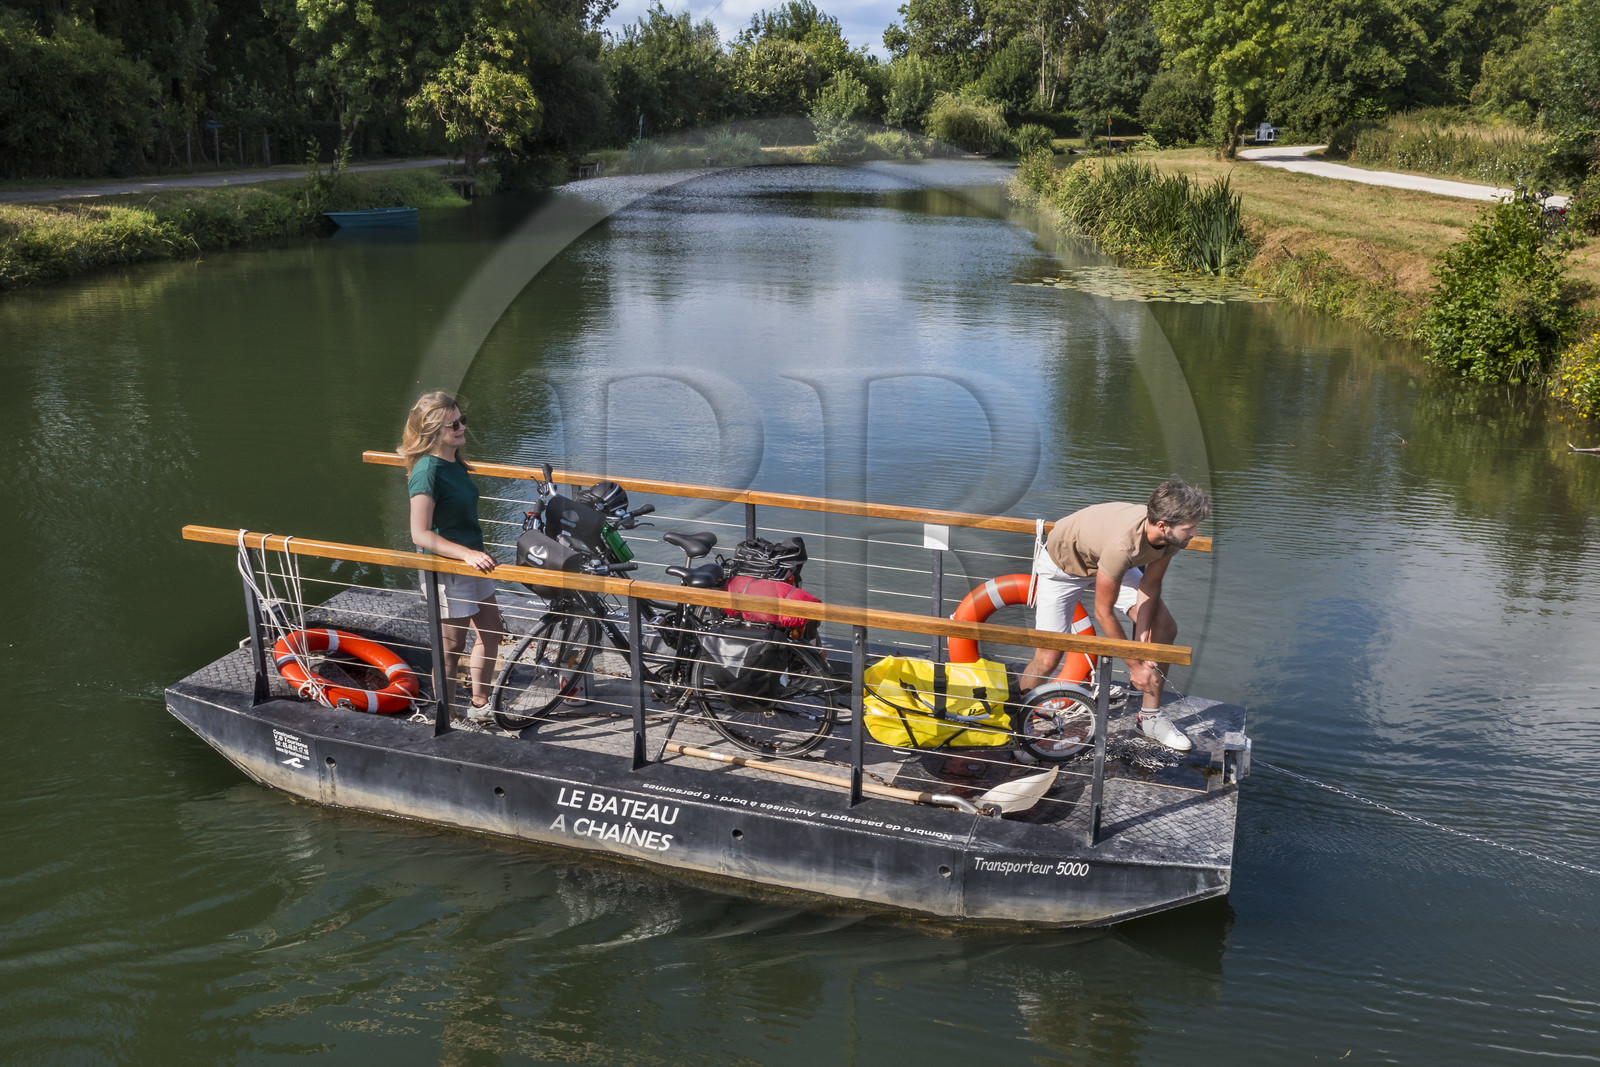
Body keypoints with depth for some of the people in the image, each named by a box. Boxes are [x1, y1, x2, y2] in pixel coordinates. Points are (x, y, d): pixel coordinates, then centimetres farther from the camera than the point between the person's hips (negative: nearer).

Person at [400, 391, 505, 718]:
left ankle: (479, 703, 35)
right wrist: (467, 553, -36)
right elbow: (420, 534, -29)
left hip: (473, 563, 9)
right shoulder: (427, 471, -23)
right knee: (452, 646, 4)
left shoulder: (453, 463, 5)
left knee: (491, 633, 18)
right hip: (446, 569, -9)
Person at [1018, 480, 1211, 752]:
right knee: (1047, 659, -12)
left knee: (1165, 628, -5)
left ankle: (1150, 716, 10)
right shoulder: (1123, 545, -45)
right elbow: (1103, 613, -31)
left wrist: (1142, 634, -17)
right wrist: (1135, 665, -22)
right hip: (1062, 564, -7)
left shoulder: (1170, 533, -26)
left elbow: (1151, 583, -7)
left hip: (1108, 562, 7)